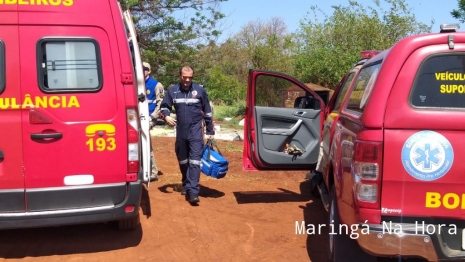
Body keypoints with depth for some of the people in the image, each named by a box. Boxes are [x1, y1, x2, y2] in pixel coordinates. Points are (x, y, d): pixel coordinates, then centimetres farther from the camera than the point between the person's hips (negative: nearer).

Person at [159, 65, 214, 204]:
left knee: (194, 160, -11)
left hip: (196, 130, -3)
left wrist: (210, 131, 7)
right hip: (181, 130, 3)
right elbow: (164, 107, 7)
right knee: (182, 160, 15)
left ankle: (193, 191, -15)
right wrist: (166, 116, -17)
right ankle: (186, 184, 35)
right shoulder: (172, 90, 1)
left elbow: (207, 112, 6)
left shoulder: (200, 90, -1)